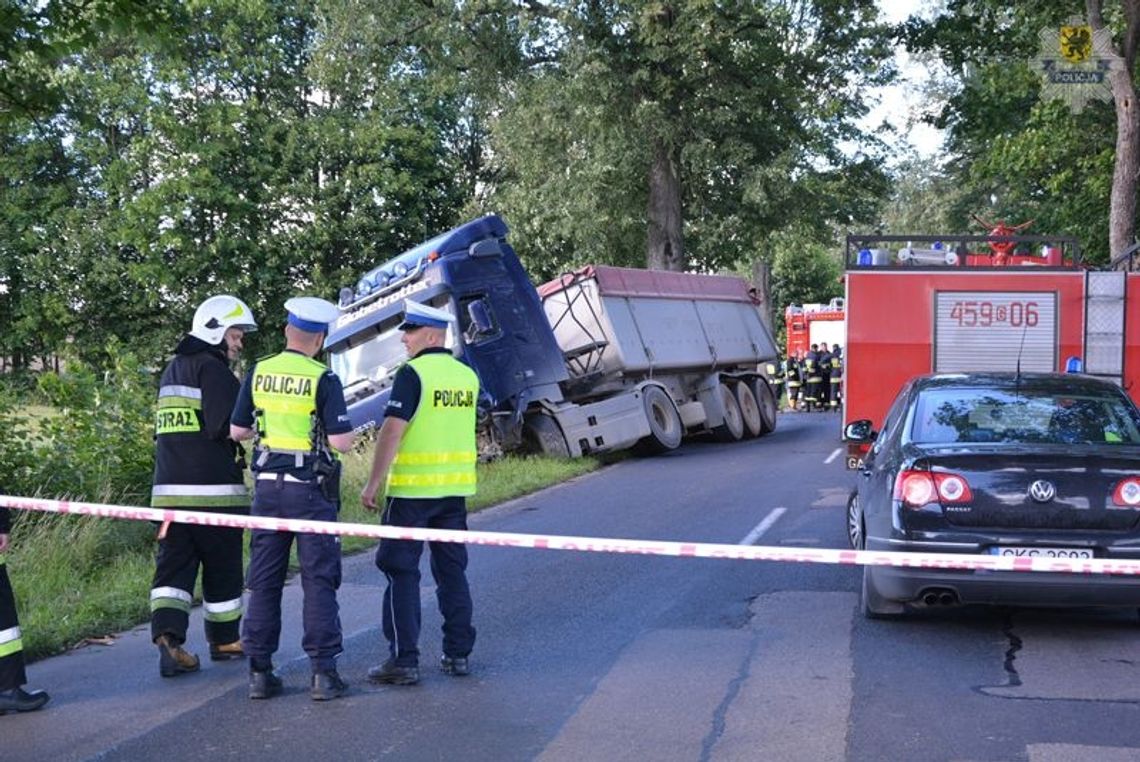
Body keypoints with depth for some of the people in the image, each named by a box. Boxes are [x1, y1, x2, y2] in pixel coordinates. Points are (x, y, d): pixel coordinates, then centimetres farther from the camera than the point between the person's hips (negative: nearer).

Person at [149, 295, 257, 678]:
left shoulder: (172, 370, 19)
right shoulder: (213, 370, -9)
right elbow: (226, 428, -19)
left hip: (169, 488, 7)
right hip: (214, 490, -7)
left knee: (173, 565, 4)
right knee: (222, 567, 7)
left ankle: (168, 635, -13)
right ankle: (224, 641, 19)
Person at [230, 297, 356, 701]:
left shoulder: (258, 372, 2)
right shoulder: (323, 379, -11)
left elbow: (237, 431, 8)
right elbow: (341, 442, -15)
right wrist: (342, 430, 7)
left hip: (268, 485, 4)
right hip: (310, 489, -4)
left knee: (264, 580, 10)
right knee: (318, 580, 2)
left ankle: (260, 671, 11)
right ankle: (323, 671, 1)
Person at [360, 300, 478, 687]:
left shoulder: (413, 373, -13)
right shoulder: (467, 376, 9)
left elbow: (392, 432, -17)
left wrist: (373, 483, -14)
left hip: (412, 487, -6)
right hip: (456, 486, 6)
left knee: (401, 571, 1)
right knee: (452, 570, 13)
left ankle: (404, 661, 0)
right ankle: (458, 653, 17)